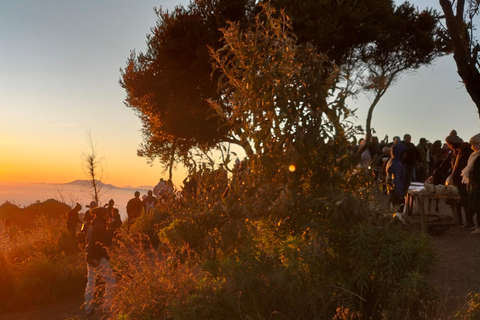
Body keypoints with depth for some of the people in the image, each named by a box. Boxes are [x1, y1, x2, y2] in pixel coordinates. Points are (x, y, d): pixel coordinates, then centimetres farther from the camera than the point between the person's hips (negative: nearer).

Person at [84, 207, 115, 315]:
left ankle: (88, 308, 21)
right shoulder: (100, 226, -15)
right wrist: (110, 232, -2)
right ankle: (107, 306, 1)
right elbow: (107, 242, -15)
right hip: (99, 258, -9)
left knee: (90, 283, 14)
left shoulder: (91, 226, 13)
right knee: (110, 280, -1)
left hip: (90, 257, 9)